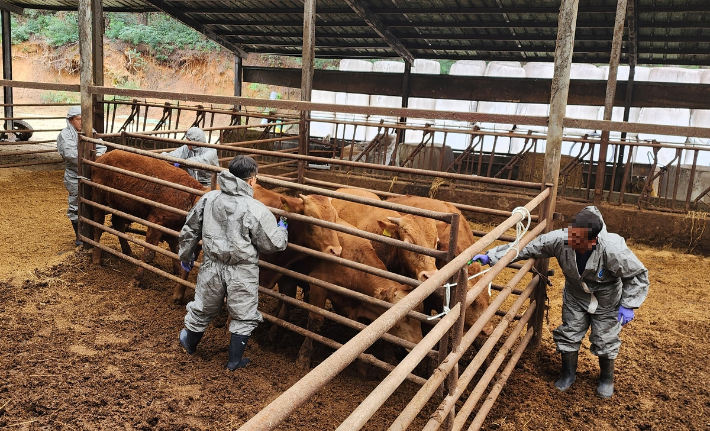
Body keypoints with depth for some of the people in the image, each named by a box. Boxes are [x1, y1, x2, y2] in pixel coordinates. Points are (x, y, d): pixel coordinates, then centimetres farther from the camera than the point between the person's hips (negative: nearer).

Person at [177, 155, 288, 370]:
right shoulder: (256, 210, -18)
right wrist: (282, 231, 11)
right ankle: (234, 361, 26)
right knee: (243, 317, 16)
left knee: (202, 309, 25)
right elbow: (273, 244, -10)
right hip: (242, 272, -4)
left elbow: (190, 230, 6)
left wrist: (185, 255, 21)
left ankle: (190, 343, 49)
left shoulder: (208, 199, -3)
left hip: (211, 267, 5)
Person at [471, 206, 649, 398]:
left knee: (604, 340, 9)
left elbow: (638, 275, -21)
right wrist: (490, 256, -29)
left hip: (606, 301, -2)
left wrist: (628, 305, -22)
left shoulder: (613, 250, -39)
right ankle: (569, 373, 37)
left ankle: (607, 379, 40)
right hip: (575, 296, 2)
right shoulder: (559, 240, -34)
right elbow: (524, 248, -25)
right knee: (569, 334, 9)